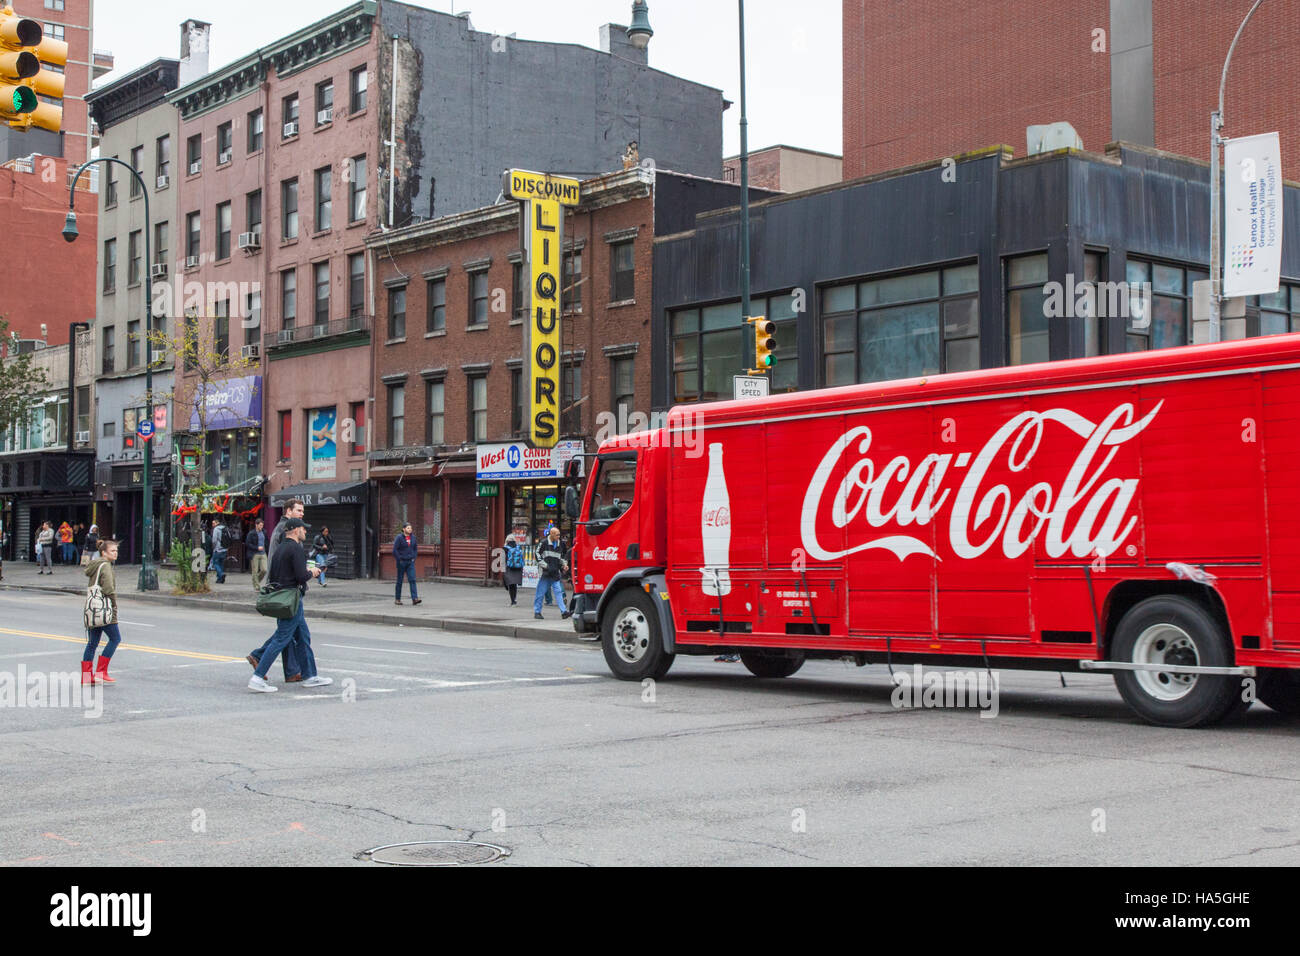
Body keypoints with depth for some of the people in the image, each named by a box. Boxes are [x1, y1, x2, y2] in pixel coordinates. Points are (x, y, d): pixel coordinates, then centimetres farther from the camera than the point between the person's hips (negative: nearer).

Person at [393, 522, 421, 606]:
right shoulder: (399, 538, -9)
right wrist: (399, 560, -12)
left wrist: (414, 558, 8)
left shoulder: (413, 537, 6)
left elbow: (415, 548, 18)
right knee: (400, 580, 5)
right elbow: (394, 550, -11)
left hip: (410, 562, 4)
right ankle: (397, 599, 16)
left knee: (412, 579, -9)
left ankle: (414, 599, -17)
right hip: (401, 562, -4)